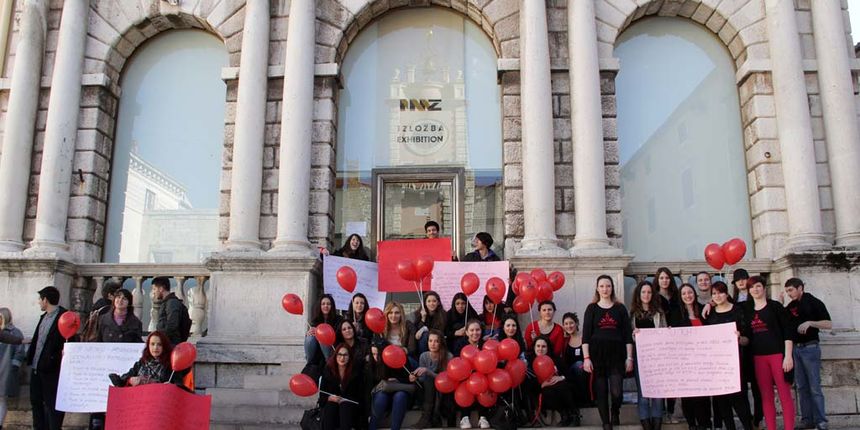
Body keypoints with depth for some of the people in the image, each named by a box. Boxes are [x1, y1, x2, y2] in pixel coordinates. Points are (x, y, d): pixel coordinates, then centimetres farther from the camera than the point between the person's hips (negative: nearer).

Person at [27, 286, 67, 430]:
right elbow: (36, 339, 17)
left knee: (52, 404, -1)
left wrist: (52, 361, -23)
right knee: (36, 401, 17)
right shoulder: (44, 316, 13)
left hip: (51, 369, -9)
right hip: (36, 367, 9)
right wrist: (30, 356, 7)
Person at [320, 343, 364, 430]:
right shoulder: (328, 370, 1)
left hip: (350, 404, -1)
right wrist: (330, 398, -14)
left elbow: (359, 393, 0)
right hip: (331, 403, 1)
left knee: (345, 406, -34)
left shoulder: (356, 370, -4)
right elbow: (322, 393, 6)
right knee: (330, 408, -31)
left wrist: (344, 400, -11)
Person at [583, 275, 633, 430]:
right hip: (597, 354, 0)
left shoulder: (620, 308, 7)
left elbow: (628, 335, 6)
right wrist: (586, 358, -8)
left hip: (616, 354, 0)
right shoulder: (591, 308, 4)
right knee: (601, 391, 1)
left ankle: (615, 412, 21)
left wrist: (629, 357, -1)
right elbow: (586, 335, 0)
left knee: (616, 392, -11)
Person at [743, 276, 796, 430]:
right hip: (758, 357, 4)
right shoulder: (746, 309, 10)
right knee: (766, 396, 6)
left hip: (778, 354, -4)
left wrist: (788, 356, -12)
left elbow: (788, 331, -4)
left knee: (784, 394, -3)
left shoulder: (775, 306, -1)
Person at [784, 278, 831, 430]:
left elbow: (829, 324, -8)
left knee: (814, 387, -5)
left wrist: (810, 323, -23)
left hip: (810, 347, -6)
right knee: (801, 386, 8)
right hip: (795, 348, 6)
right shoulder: (790, 306, 11)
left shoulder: (814, 303, -5)